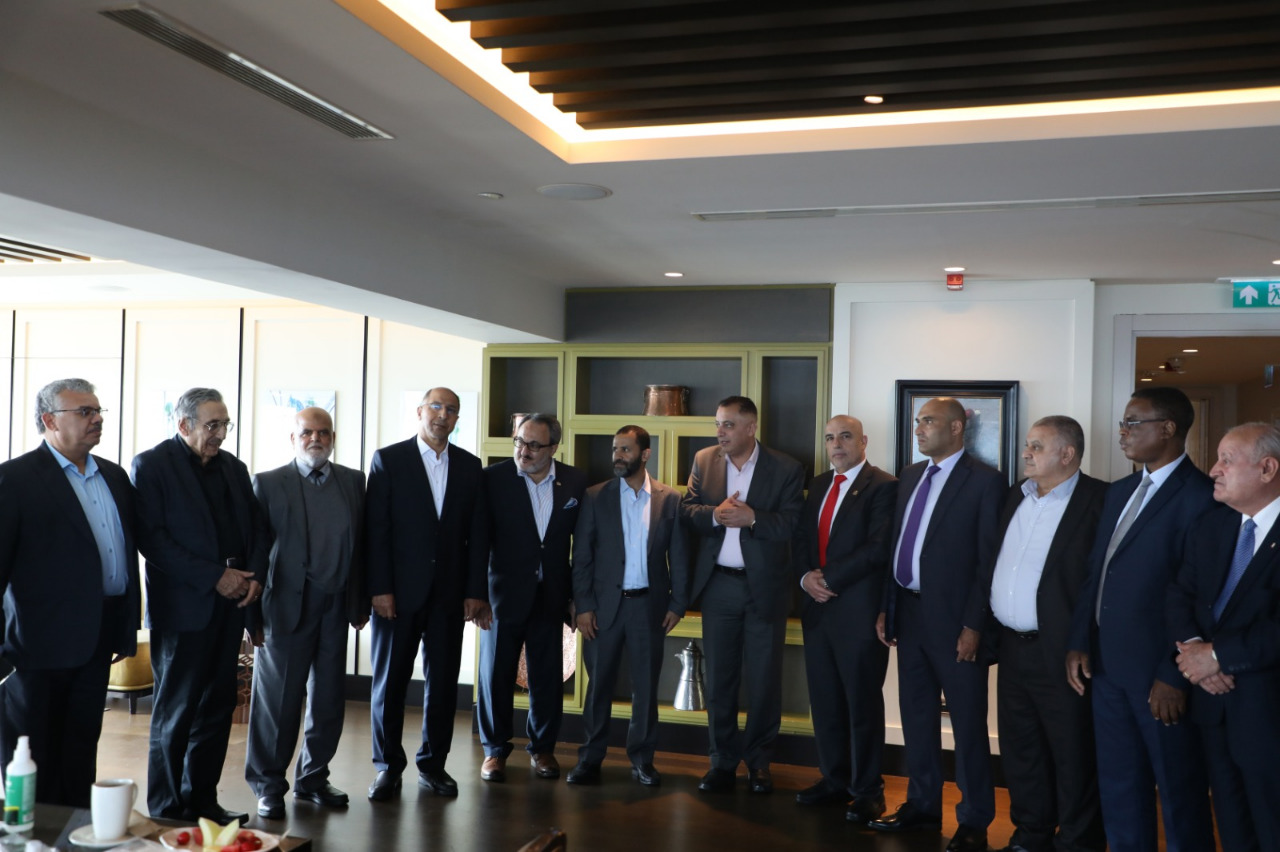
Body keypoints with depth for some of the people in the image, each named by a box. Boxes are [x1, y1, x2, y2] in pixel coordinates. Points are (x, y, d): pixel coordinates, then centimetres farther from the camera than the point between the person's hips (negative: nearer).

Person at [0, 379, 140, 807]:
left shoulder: (114, 476, 12)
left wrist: (127, 628, 14)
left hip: (96, 642, 6)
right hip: (42, 643, -6)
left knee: (81, 754, 15)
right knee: (35, 761, 6)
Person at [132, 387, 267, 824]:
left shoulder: (233, 467, 13)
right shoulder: (152, 465, -6)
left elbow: (257, 526, 15)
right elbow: (152, 539, -13)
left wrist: (255, 576, -3)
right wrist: (215, 576, -17)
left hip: (229, 606, 6)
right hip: (182, 608, -6)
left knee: (217, 707, 11)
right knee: (174, 713, 3)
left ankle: (202, 799, 23)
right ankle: (166, 811, 16)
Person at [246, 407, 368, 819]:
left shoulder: (353, 482, 8)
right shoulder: (268, 484, -1)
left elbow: (361, 544, 8)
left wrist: (361, 603, 5)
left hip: (336, 608, 4)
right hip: (287, 607, -4)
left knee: (329, 699, 11)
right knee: (278, 700, 4)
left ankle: (313, 778, 27)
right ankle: (269, 786, 18)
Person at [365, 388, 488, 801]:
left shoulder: (469, 466, 9)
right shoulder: (388, 460, 0)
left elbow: (477, 532, 7)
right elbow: (376, 529, -4)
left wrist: (476, 591, 1)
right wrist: (380, 588, -10)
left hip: (449, 593, 3)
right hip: (400, 591, -2)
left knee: (443, 681, 7)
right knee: (390, 679, 5)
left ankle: (433, 763, 21)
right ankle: (388, 767, 17)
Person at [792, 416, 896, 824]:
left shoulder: (883, 486, -8)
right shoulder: (819, 485, 16)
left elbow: (879, 548, -17)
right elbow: (801, 538, 14)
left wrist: (830, 578, -15)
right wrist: (806, 575, -5)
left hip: (859, 611, -7)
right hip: (818, 607, 7)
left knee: (863, 704, 3)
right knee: (825, 702, 13)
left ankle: (867, 791, 15)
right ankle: (835, 780, 26)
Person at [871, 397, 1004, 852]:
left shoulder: (986, 481, -9)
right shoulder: (910, 476, 12)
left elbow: (988, 559, -12)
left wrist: (973, 625, -15)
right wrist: (886, 607, 9)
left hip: (953, 618, -7)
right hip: (908, 613, 7)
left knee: (968, 721, 5)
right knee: (916, 715, 15)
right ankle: (922, 805, 29)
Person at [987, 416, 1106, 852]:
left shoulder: (1100, 501, -11)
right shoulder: (1015, 496, 10)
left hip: (1061, 652, -7)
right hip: (1012, 649, 7)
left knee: (1073, 755, 6)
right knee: (1020, 750, 17)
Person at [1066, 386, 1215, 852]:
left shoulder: (1201, 497, -13)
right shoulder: (1119, 491, 13)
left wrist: (1176, 676, -18)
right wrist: (1079, 642, 6)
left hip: (1159, 673, -8)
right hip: (1106, 666, 8)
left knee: (1179, 790, 8)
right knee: (1118, 786, 17)